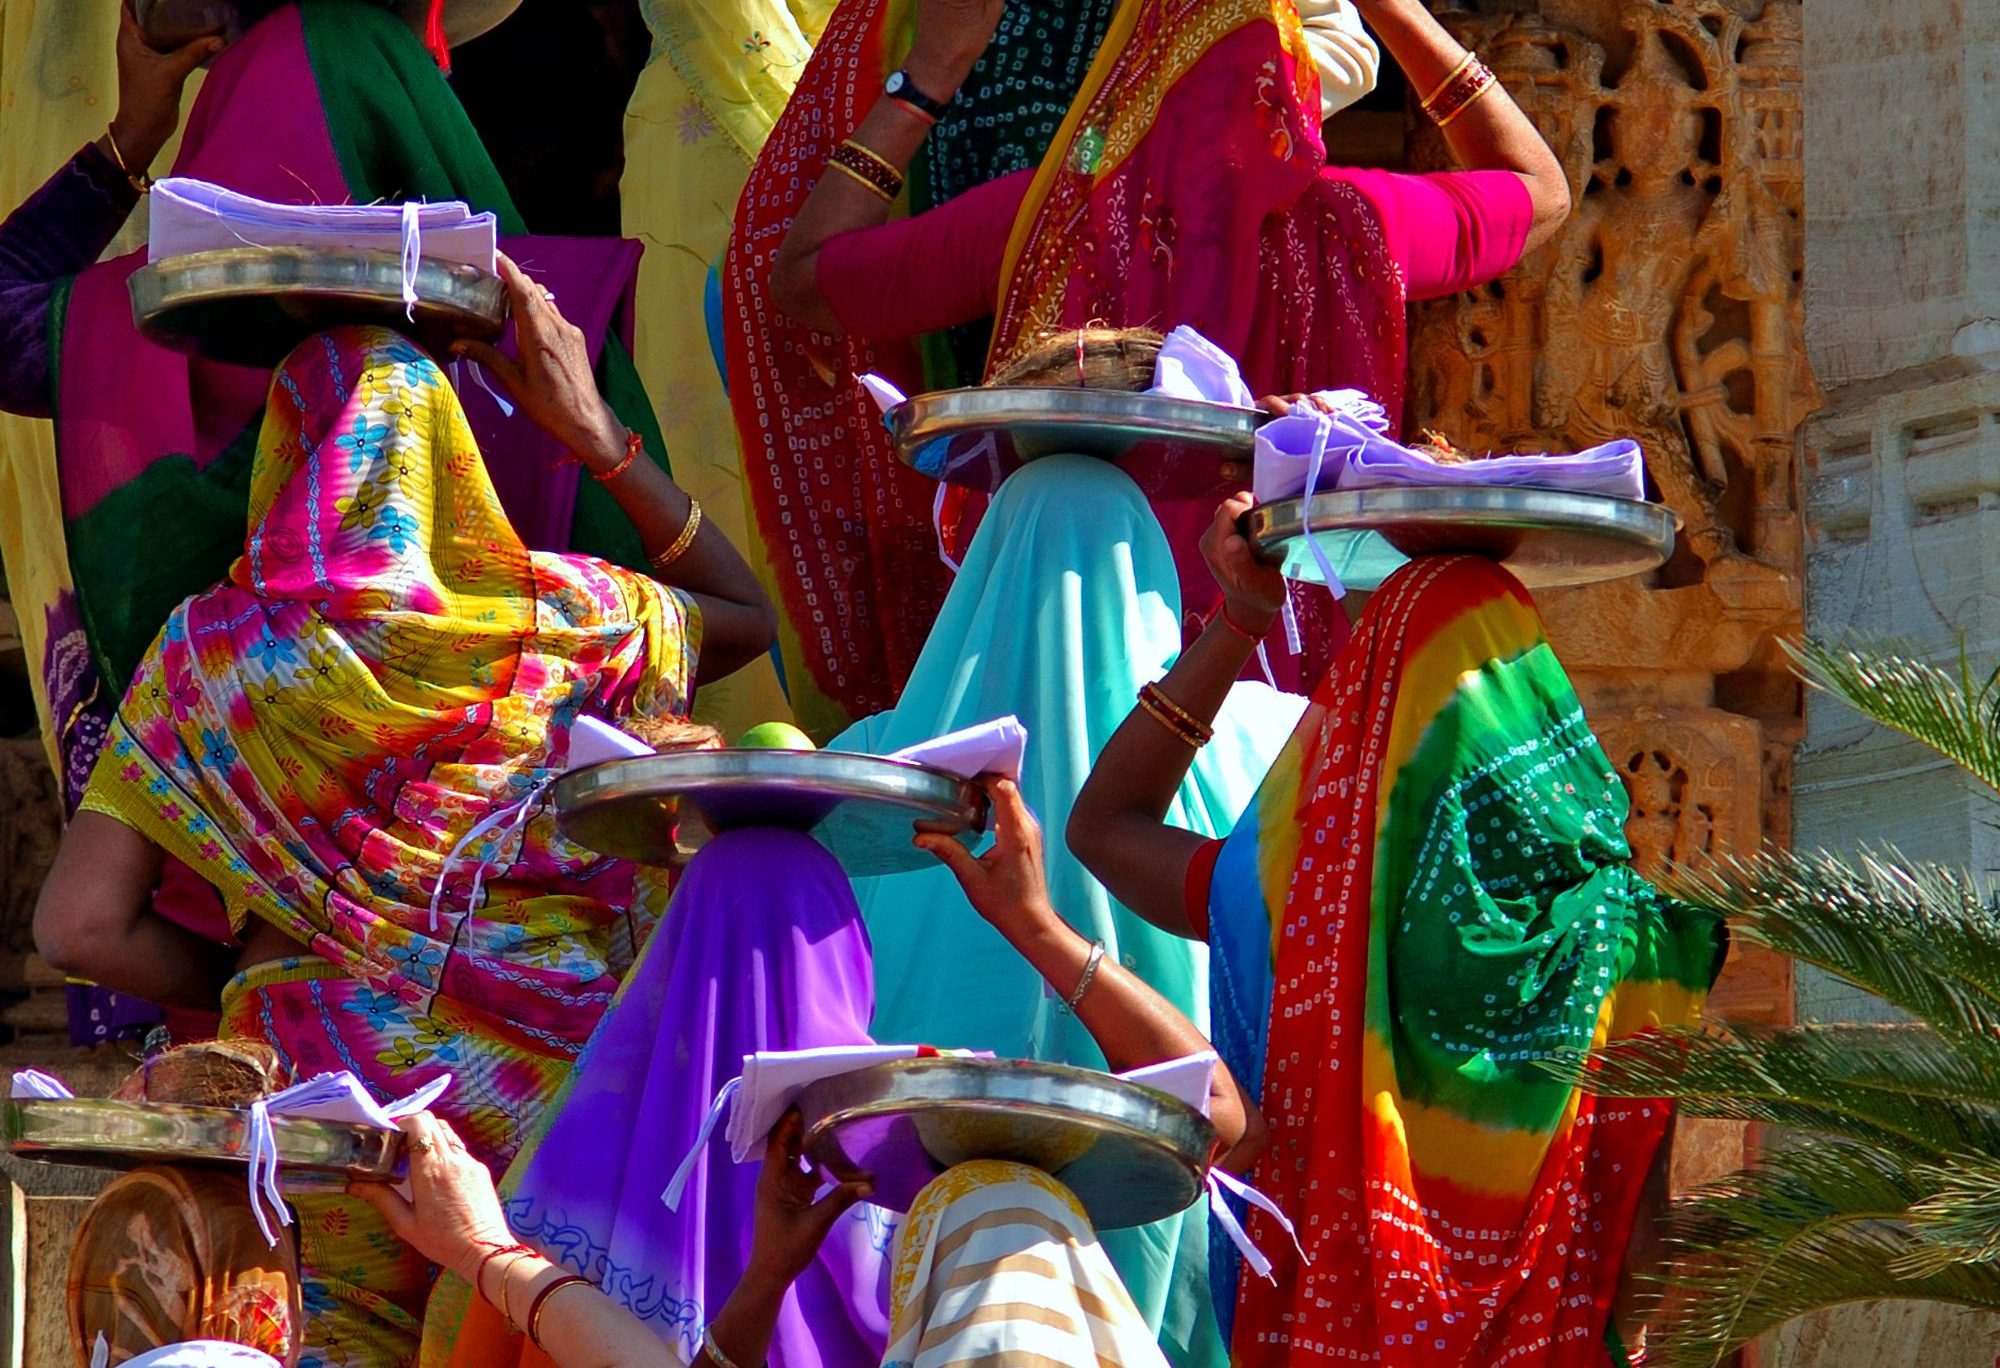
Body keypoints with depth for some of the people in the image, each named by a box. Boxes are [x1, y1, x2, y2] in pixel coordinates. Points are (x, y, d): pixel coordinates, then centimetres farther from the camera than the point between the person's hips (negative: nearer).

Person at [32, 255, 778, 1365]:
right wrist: (598, 436, 18)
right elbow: (747, 613, 25)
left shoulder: (214, 650, -1)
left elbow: (79, 927, -5)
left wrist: (250, 983, 12)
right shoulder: (565, 620, 2)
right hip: (545, 1098, 1)